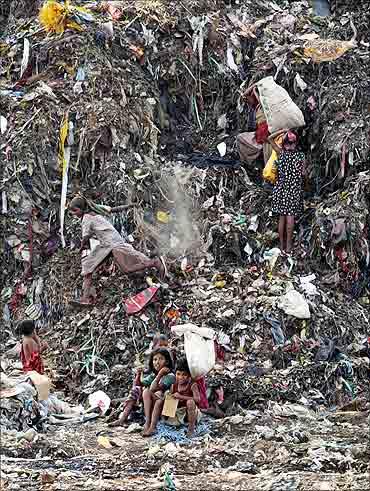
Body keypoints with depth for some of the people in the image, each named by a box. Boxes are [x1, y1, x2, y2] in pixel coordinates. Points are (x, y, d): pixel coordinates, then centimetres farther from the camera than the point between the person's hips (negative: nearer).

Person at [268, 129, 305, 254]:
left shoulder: (281, 153, -2)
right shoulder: (300, 155, -3)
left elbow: (270, 138, 2)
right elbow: (303, 173, -1)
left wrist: (283, 131, 3)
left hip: (281, 187, 1)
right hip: (295, 189, -1)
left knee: (282, 217, 7)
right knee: (290, 216, -1)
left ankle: (282, 244, 12)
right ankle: (288, 245, -2)